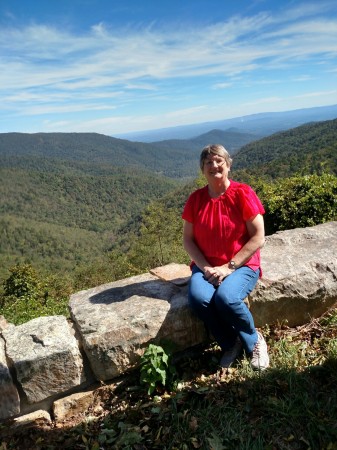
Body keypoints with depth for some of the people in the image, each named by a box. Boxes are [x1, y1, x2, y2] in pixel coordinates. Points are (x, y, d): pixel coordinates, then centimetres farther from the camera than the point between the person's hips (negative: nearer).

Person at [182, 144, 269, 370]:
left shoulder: (243, 193, -8)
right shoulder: (195, 199, 3)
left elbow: (258, 237, -11)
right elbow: (188, 239, 4)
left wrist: (229, 267, -15)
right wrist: (205, 267, -11)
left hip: (241, 266, -3)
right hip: (206, 267, 3)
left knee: (226, 298, -33)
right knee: (198, 298, -28)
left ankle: (254, 340, 1)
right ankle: (231, 344, 0)